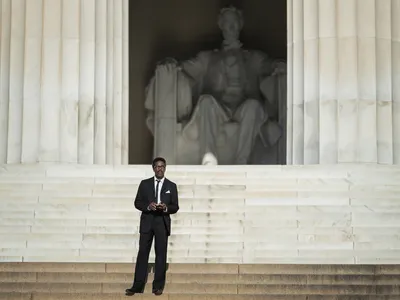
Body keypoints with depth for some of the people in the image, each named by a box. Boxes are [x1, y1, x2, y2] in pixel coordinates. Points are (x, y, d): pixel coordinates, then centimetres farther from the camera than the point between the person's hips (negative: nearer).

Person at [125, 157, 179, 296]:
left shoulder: (171, 186, 7)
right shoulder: (145, 184, 8)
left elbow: (175, 207, 5)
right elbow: (137, 202, 5)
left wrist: (166, 207, -16)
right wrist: (148, 206, -14)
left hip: (162, 222, 0)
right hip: (147, 222, 0)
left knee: (161, 254, 2)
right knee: (143, 253, -2)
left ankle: (158, 286, 8)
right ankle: (137, 286, -1)